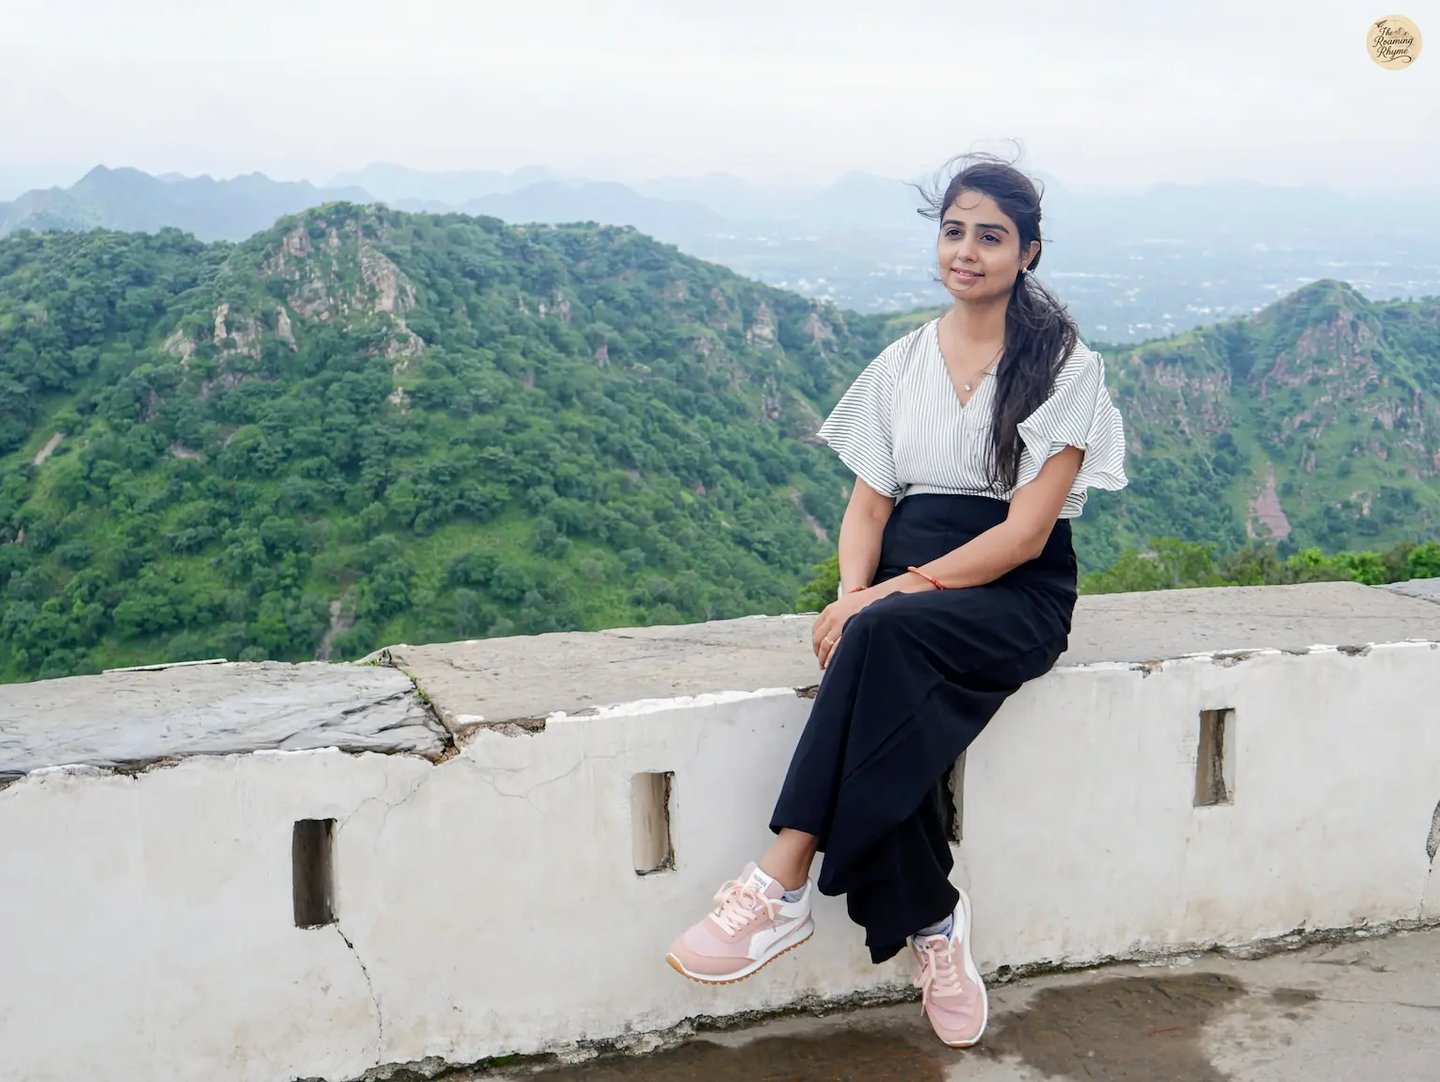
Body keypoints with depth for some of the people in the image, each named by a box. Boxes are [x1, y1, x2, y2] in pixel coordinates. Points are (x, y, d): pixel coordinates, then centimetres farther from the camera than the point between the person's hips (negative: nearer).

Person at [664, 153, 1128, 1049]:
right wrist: (853, 591, -12)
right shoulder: (902, 364, 13)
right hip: (899, 593, 4)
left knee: (884, 640, -37)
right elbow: (867, 508, 11)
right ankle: (931, 924, -20)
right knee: (881, 687, -33)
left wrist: (893, 595, -21)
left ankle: (784, 887, -35)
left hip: (1016, 596, -4)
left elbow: (1026, 531, -11)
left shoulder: (1063, 366, -2)